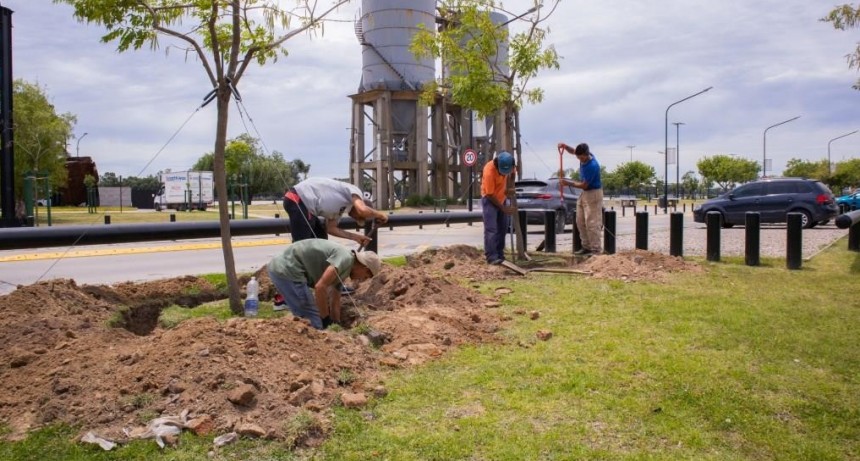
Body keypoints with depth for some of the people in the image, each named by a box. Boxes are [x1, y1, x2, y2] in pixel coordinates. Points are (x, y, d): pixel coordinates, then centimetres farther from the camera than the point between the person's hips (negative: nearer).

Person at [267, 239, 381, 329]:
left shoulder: (342, 268, 17)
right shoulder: (345, 259, -13)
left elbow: (335, 303, 24)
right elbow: (320, 287, -22)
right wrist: (326, 320, -11)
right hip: (287, 270, -10)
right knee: (314, 321, -3)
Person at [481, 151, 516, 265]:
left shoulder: (506, 165, -12)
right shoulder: (489, 171, -32)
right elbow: (490, 195, -25)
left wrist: (506, 189, -3)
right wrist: (503, 208, -19)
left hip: (501, 198, 7)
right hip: (490, 200, -7)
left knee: (502, 228, 8)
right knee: (491, 229, -14)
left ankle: (500, 255, 14)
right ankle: (492, 257, -16)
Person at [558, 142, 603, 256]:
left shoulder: (592, 166, -27)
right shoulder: (584, 156, -3)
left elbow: (583, 185, -22)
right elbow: (573, 151, 19)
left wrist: (568, 183, -11)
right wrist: (565, 146, -1)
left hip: (593, 194, -9)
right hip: (584, 193, 10)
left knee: (592, 223, -9)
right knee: (580, 221, 12)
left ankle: (596, 249, -4)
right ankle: (586, 246, 18)